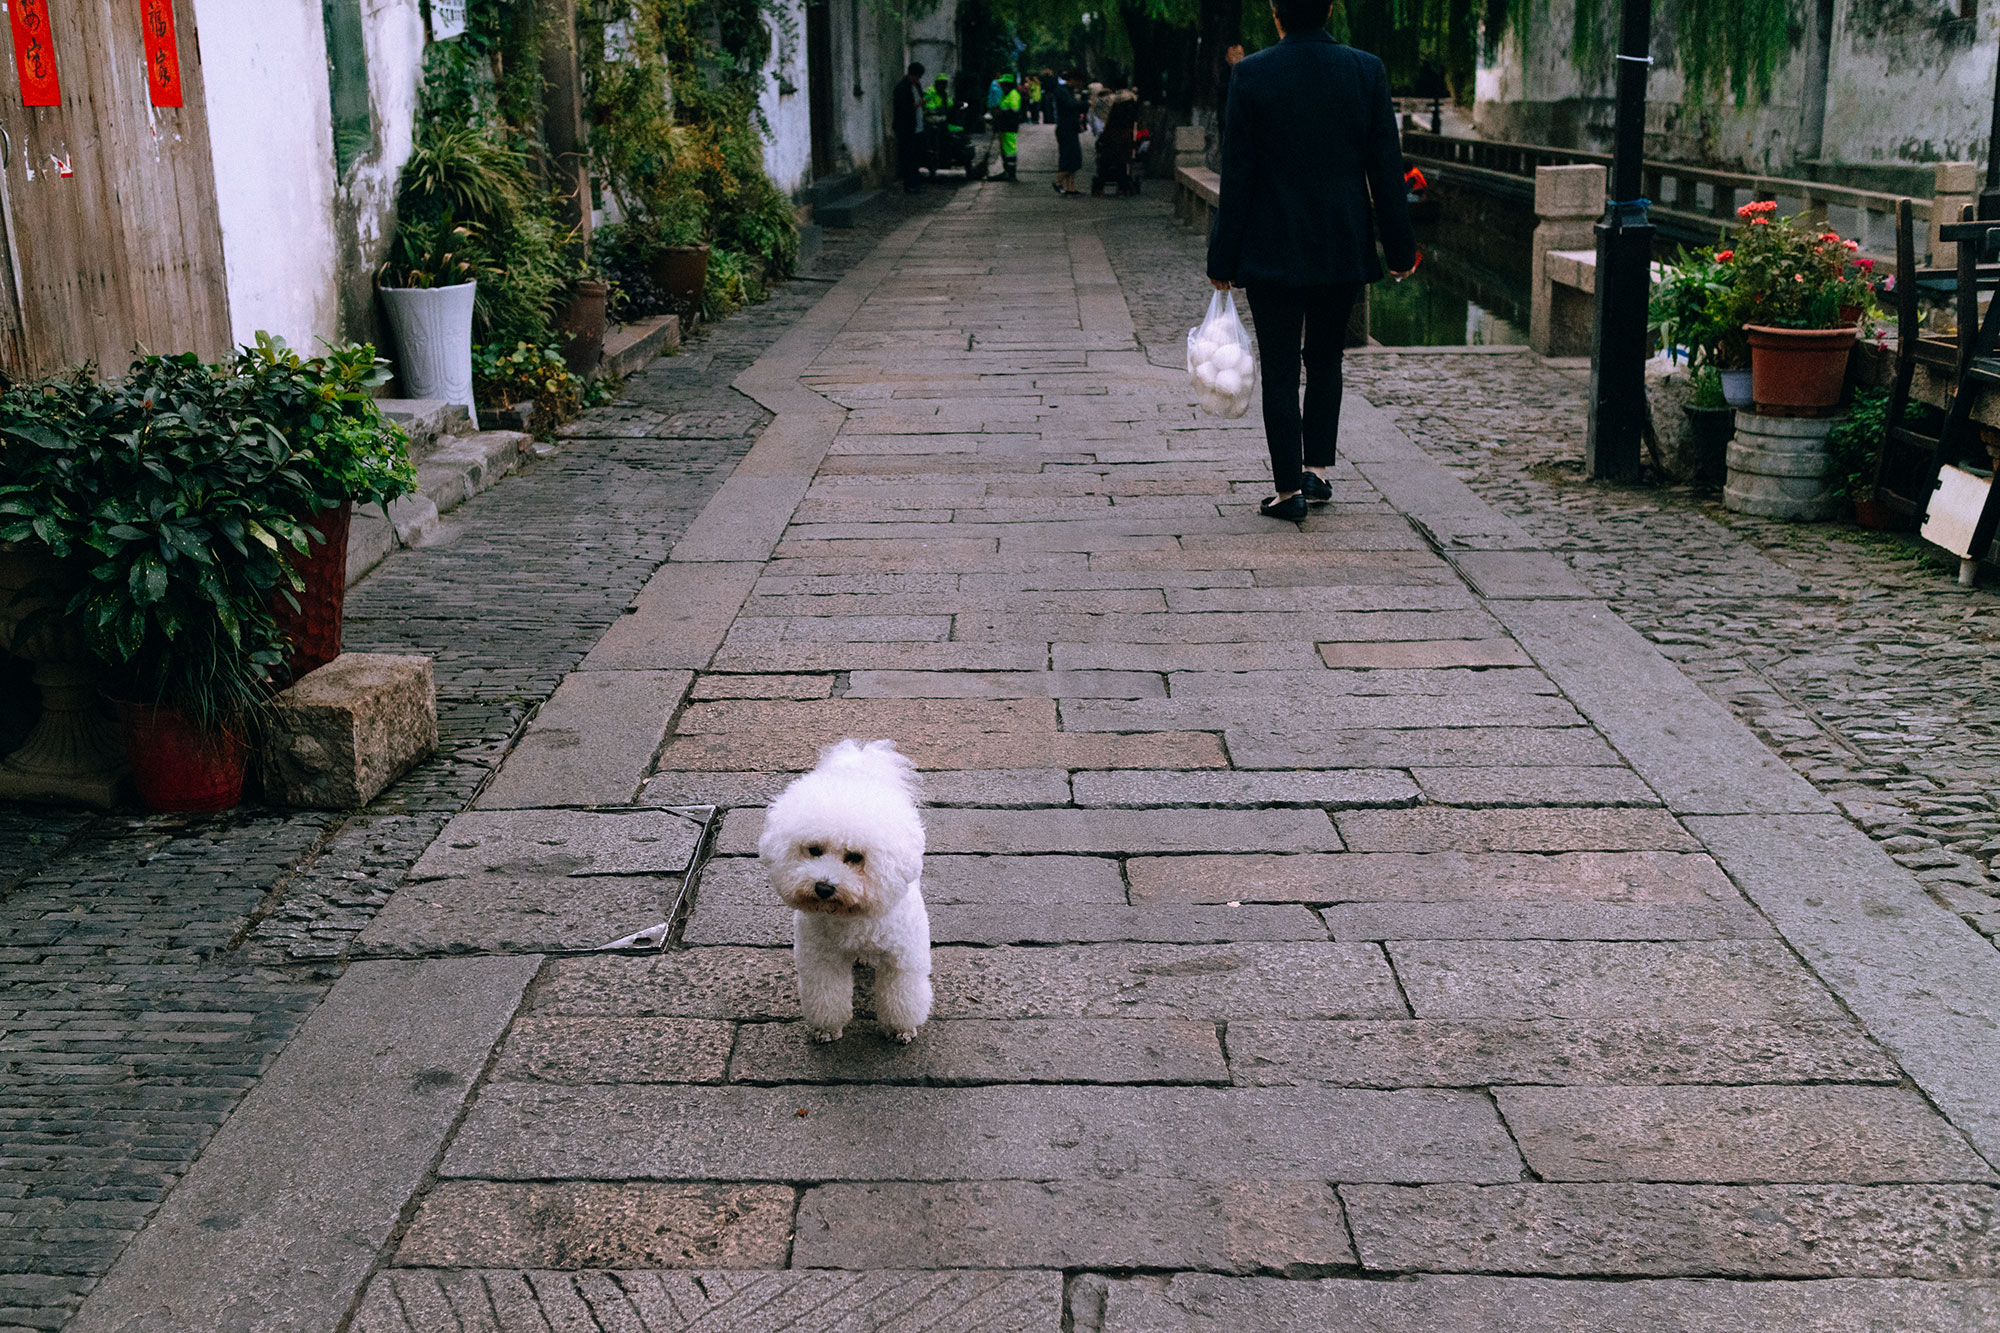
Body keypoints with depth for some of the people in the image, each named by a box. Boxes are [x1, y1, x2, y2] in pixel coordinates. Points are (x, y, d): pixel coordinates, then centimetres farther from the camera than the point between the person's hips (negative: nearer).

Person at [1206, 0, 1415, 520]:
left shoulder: (1251, 75, -9)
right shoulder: (1367, 71, -2)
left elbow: (1237, 175, -7)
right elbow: (1386, 170, 0)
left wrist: (1223, 259, -1)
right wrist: (1399, 247, 8)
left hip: (1273, 251, -3)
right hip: (1344, 248, 3)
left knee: (1280, 372, 4)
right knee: (1325, 360, 19)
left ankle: (1290, 489, 5)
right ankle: (1317, 470, 17)